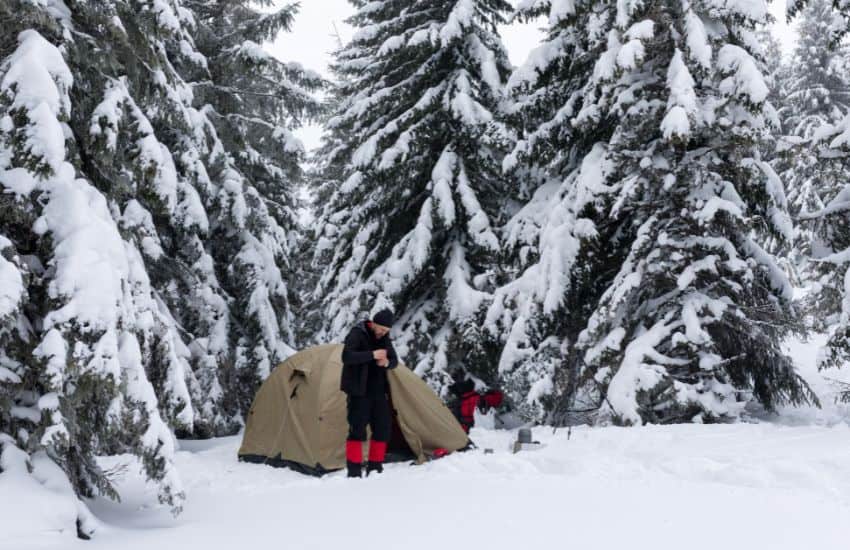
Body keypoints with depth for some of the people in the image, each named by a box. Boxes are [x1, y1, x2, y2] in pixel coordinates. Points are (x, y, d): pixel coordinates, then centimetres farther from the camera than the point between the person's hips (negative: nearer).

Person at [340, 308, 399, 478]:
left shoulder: (384, 338, 7)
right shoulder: (357, 334, -13)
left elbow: (394, 361, 12)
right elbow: (347, 357, -26)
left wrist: (387, 363, -12)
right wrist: (372, 355, -30)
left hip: (378, 392, 7)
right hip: (360, 392, -7)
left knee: (383, 428, 6)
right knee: (357, 430, -8)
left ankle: (375, 468, 16)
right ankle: (354, 471, -3)